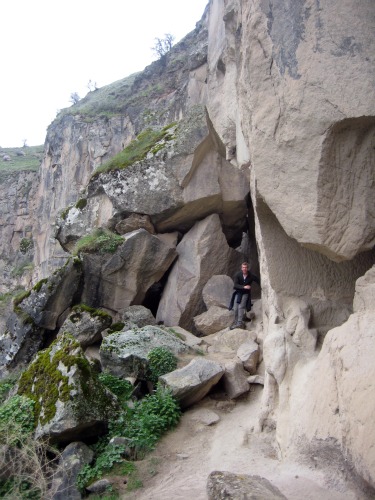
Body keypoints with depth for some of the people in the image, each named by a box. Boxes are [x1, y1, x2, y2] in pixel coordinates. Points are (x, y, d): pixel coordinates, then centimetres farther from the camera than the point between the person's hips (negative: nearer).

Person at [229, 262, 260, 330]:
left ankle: (240, 323, -23)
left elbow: (259, 282, -3)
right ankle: (236, 322, 7)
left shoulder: (251, 276, -11)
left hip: (246, 293, -2)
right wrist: (244, 287, -28)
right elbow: (235, 285, -15)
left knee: (241, 307, -21)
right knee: (236, 308, -6)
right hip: (238, 292, 2)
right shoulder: (238, 274, -10)